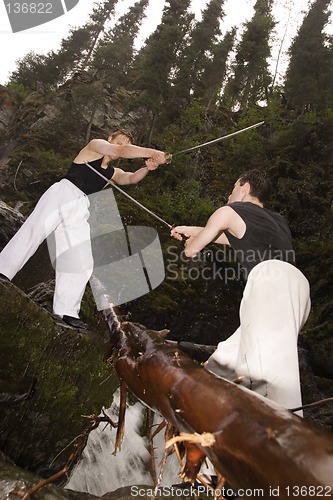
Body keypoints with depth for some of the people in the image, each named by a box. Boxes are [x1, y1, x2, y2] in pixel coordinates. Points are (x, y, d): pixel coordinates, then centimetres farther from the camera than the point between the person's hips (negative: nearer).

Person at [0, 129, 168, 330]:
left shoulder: (114, 173, 23)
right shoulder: (95, 145, 12)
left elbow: (132, 178, 4)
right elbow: (121, 151, -5)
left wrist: (148, 167, -16)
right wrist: (152, 152, -10)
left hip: (78, 209, 5)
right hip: (61, 194, -4)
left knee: (81, 263, -4)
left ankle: (66, 311, 0)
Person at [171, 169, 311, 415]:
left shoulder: (230, 211, 16)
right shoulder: (277, 219, 36)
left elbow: (191, 250, 23)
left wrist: (192, 240, 50)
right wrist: (194, 230, 60)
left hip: (272, 279, -8)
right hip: (297, 286, 8)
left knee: (270, 364, -22)